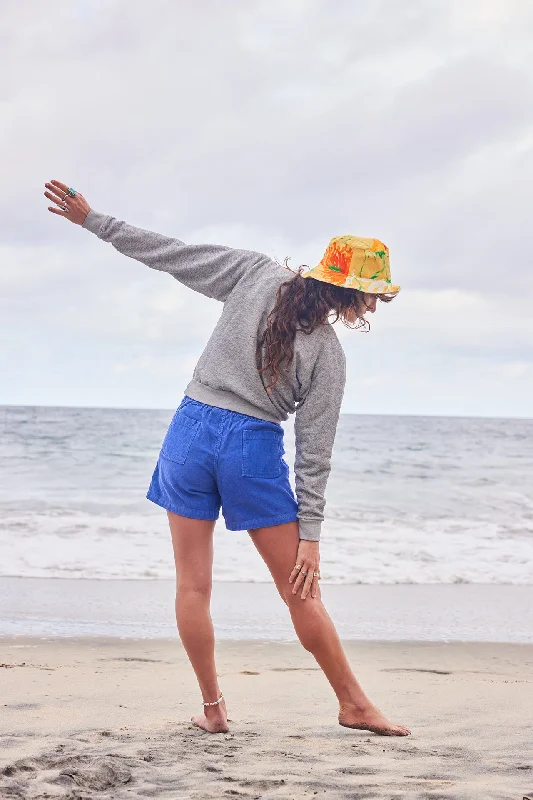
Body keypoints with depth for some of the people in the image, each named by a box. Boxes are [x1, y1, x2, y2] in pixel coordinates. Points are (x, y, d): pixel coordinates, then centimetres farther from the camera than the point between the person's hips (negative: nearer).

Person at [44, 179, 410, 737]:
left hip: (192, 430, 3)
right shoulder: (328, 355, -7)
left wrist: (92, 219, 9)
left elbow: (167, 254, -1)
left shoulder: (258, 274, -2)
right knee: (300, 592, 6)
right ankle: (354, 706, 15)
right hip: (254, 449, -3)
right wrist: (310, 535, -2)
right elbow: (313, 454, -7)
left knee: (193, 584, 10)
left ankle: (212, 710, 15)